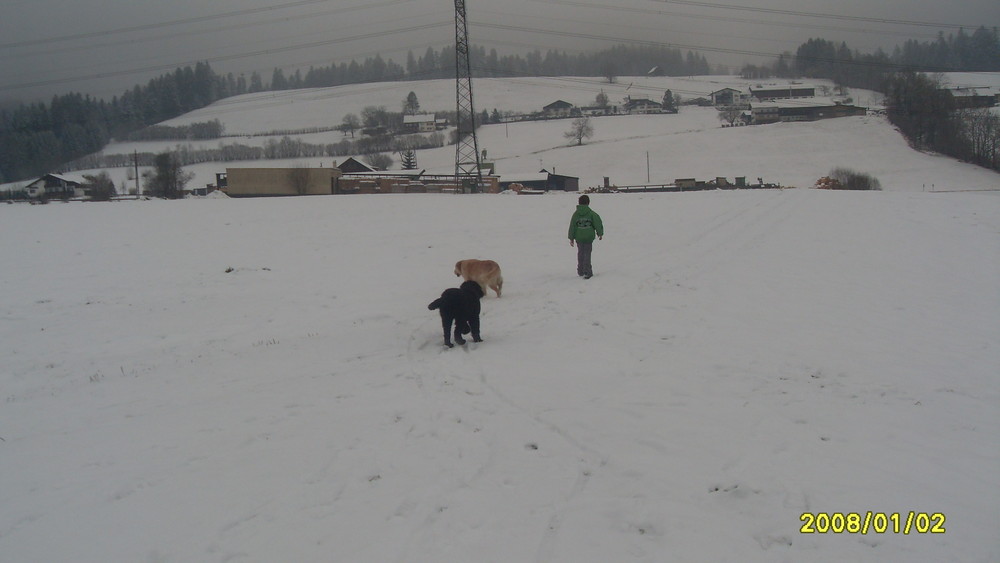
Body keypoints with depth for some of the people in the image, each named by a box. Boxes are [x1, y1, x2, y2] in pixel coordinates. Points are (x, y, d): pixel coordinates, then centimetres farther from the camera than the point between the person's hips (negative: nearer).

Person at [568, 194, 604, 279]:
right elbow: (598, 223, -4)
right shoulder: (591, 213, -7)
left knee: (580, 253, 18)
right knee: (587, 254, 3)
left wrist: (571, 238, 6)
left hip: (579, 238, 2)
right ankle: (587, 272, -2)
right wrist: (600, 234, 11)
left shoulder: (576, 213, -3)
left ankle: (580, 271, 24)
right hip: (589, 237, -2)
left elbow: (572, 226, -1)